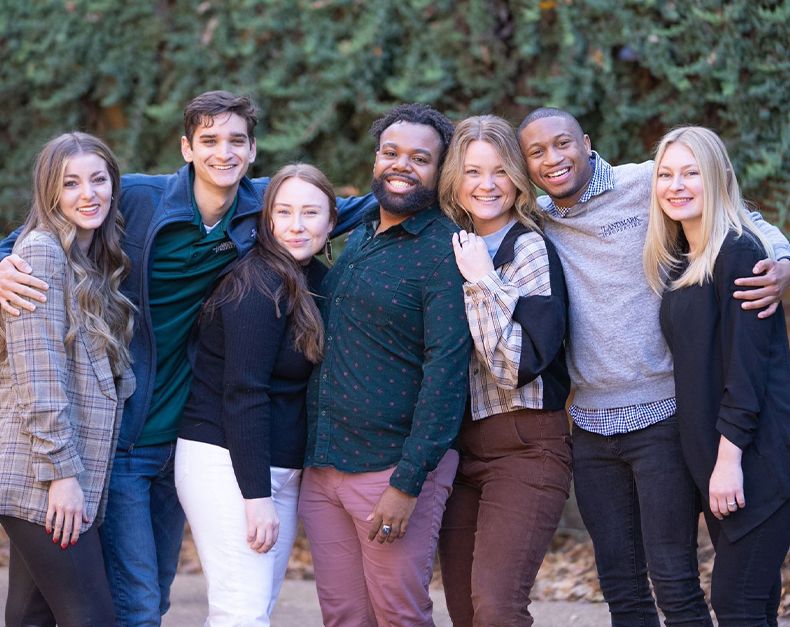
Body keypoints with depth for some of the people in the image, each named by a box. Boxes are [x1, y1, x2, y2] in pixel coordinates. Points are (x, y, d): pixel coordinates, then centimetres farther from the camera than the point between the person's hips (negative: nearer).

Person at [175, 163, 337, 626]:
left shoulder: (318, 280, 10)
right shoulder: (259, 286, -14)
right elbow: (243, 393, -18)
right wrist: (257, 496, -20)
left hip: (282, 468, 8)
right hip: (228, 463, -8)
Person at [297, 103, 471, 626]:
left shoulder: (444, 251, -9)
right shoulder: (356, 239, 15)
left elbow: (446, 371, -16)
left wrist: (407, 484, -20)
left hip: (393, 466, -7)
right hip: (322, 466, 7)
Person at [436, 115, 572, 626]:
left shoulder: (531, 249, -8)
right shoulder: (455, 248, 11)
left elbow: (517, 365, -17)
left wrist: (482, 281, -17)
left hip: (525, 446, -7)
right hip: (460, 446, 7)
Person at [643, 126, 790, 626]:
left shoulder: (738, 252, -11)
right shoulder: (678, 262, 14)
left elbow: (746, 365, -17)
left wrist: (730, 458, -19)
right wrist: (711, 460, 8)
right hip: (712, 453, 9)